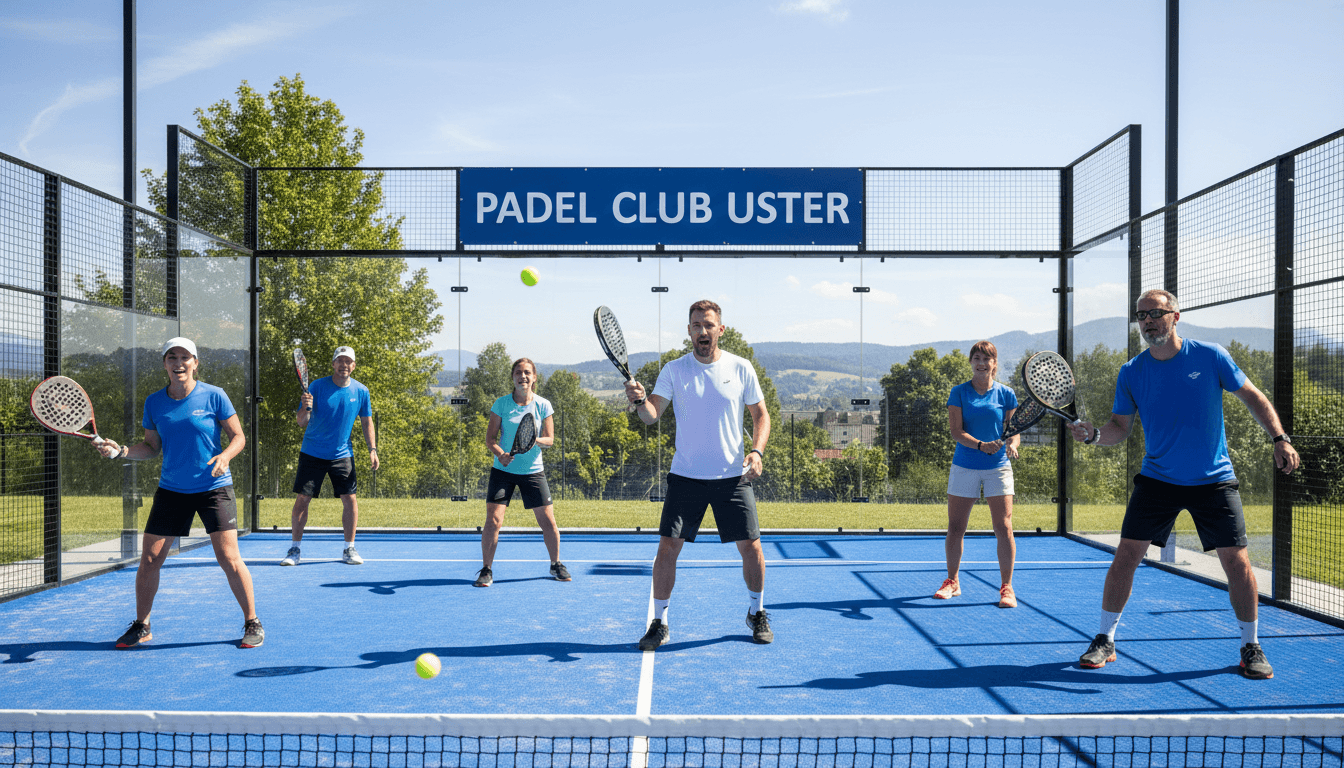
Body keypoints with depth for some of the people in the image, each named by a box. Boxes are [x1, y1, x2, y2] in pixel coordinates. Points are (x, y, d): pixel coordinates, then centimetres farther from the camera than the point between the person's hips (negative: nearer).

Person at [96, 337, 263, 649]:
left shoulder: (214, 396, -6)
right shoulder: (154, 402, 4)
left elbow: (238, 437, -1)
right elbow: (152, 447, 11)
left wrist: (225, 456, -20)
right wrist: (121, 451, -6)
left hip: (213, 487, -3)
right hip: (171, 490, 3)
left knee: (229, 558, -10)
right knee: (149, 561, 1)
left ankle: (252, 623, 6)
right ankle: (141, 627, 22)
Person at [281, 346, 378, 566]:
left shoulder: (361, 391, -1)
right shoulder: (317, 386, -8)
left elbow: (367, 422, 9)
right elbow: (302, 422, -7)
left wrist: (372, 450, 0)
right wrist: (305, 408, -29)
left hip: (343, 456, 2)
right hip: (312, 454, -2)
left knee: (350, 499, -3)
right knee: (302, 499, -3)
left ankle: (349, 549, 11)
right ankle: (294, 549, 10)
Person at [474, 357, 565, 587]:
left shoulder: (543, 405, -1)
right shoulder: (501, 404, -3)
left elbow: (550, 439, 0)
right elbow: (490, 438, -1)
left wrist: (535, 440, -22)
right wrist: (500, 454, -21)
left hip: (533, 471, 1)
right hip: (503, 470, -1)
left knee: (548, 522, 2)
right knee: (493, 521, -9)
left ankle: (556, 564, 23)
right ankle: (486, 570, 5)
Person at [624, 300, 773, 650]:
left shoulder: (741, 369, 1)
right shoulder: (674, 370, 0)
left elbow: (761, 414, 8)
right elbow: (652, 413, -8)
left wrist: (757, 451, -8)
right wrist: (639, 401, -31)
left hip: (733, 476, 0)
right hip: (686, 475, 0)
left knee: (751, 546, 3)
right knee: (668, 545, -5)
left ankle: (756, 614, 26)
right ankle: (659, 623, 9)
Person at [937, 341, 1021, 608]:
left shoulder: (1006, 394, 3)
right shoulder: (959, 393, 1)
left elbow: (1015, 428, 4)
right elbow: (956, 430, -7)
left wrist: (1012, 444, -18)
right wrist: (981, 445, -22)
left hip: (998, 468, 0)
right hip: (964, 467, 0)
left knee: (1004, 528, -5)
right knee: (955, 528, 6)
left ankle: (1006, 587, 7)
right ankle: (952, 581, 22)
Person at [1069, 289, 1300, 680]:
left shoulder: (1210, 356, -6)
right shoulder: (1131, 373, -3)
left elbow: (1252, 397, 3)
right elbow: (1120, 427, 0)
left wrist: (1280, 438, -7)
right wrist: (1095, 434, -21)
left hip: (1214, 480, -1)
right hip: (1157, 479, 1)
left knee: (1236, 561, -1)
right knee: (1126, 555, -5)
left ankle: (1251, 647, 19)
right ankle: (1105, 641, 8)